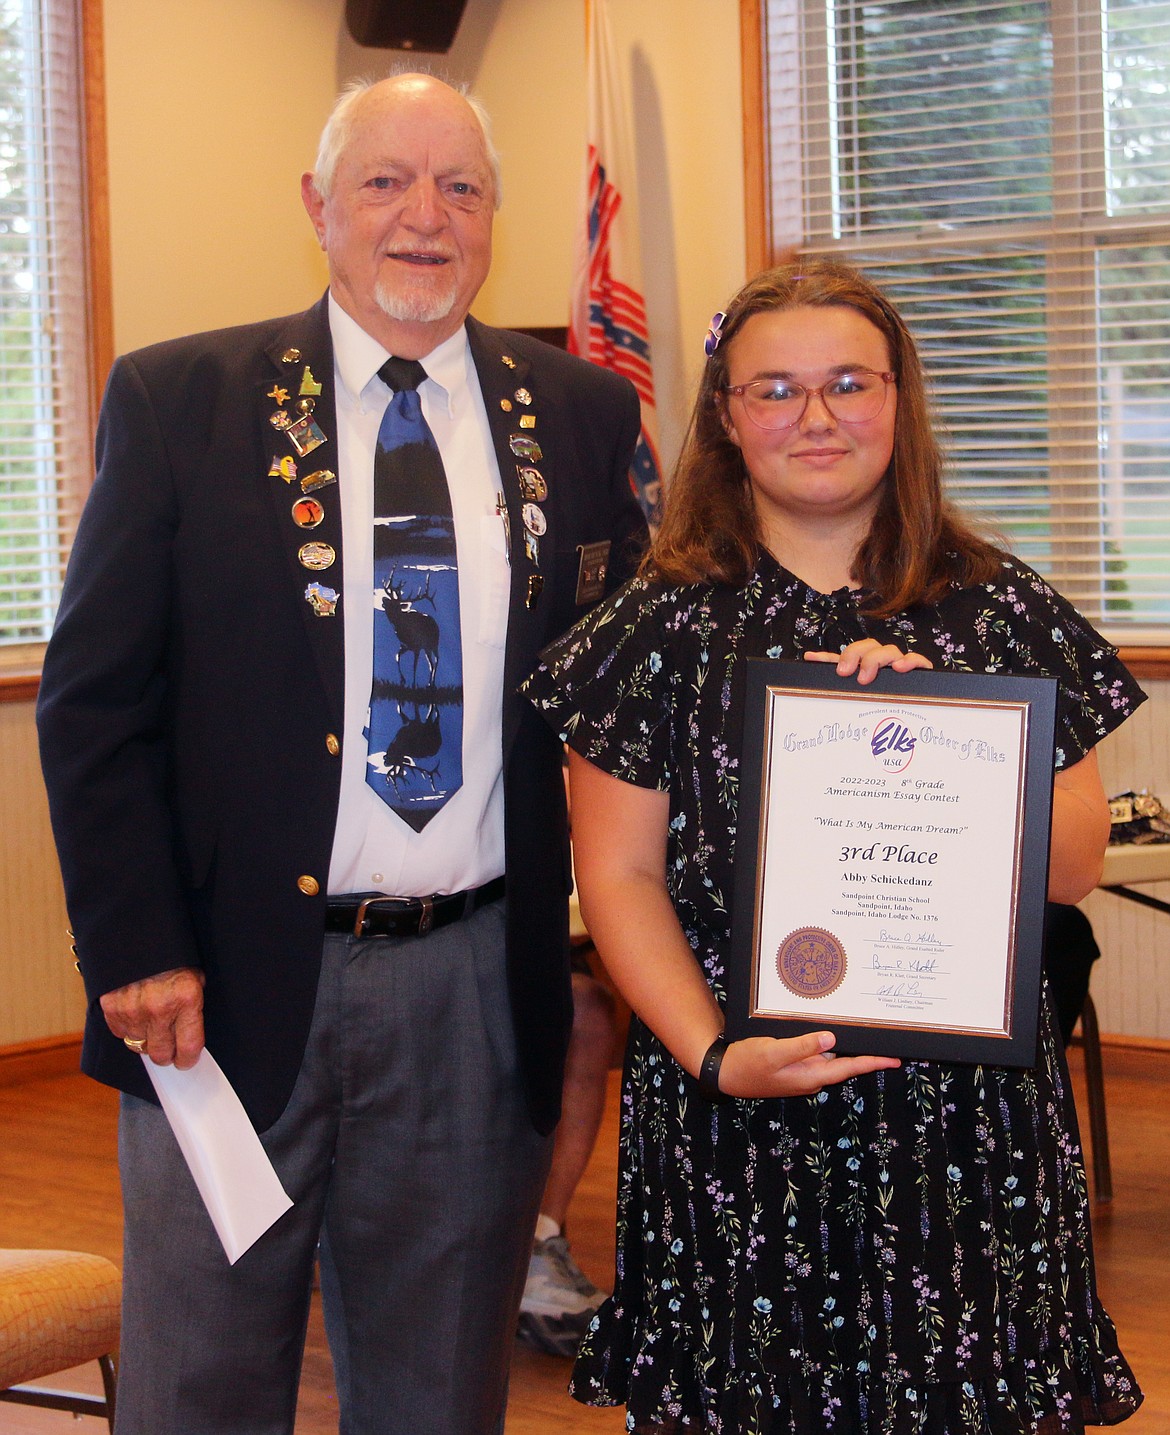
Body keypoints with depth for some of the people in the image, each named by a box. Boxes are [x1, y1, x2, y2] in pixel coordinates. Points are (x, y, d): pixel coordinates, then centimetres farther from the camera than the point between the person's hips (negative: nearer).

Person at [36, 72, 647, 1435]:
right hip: (237, 985, -1)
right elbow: (91, 701, -2)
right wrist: (137, 952, -10)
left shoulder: (582, 414, 5)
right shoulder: (179, 401, -2)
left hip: (479, 998, 2)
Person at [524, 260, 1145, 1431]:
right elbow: (620, 876, 0)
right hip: (733, 1117, -1)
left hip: (969, 1112, 1)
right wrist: (713, 1054, -14)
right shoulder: (664, 627, 1)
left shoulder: (1001, 611, 5)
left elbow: (1076, 863, 2)